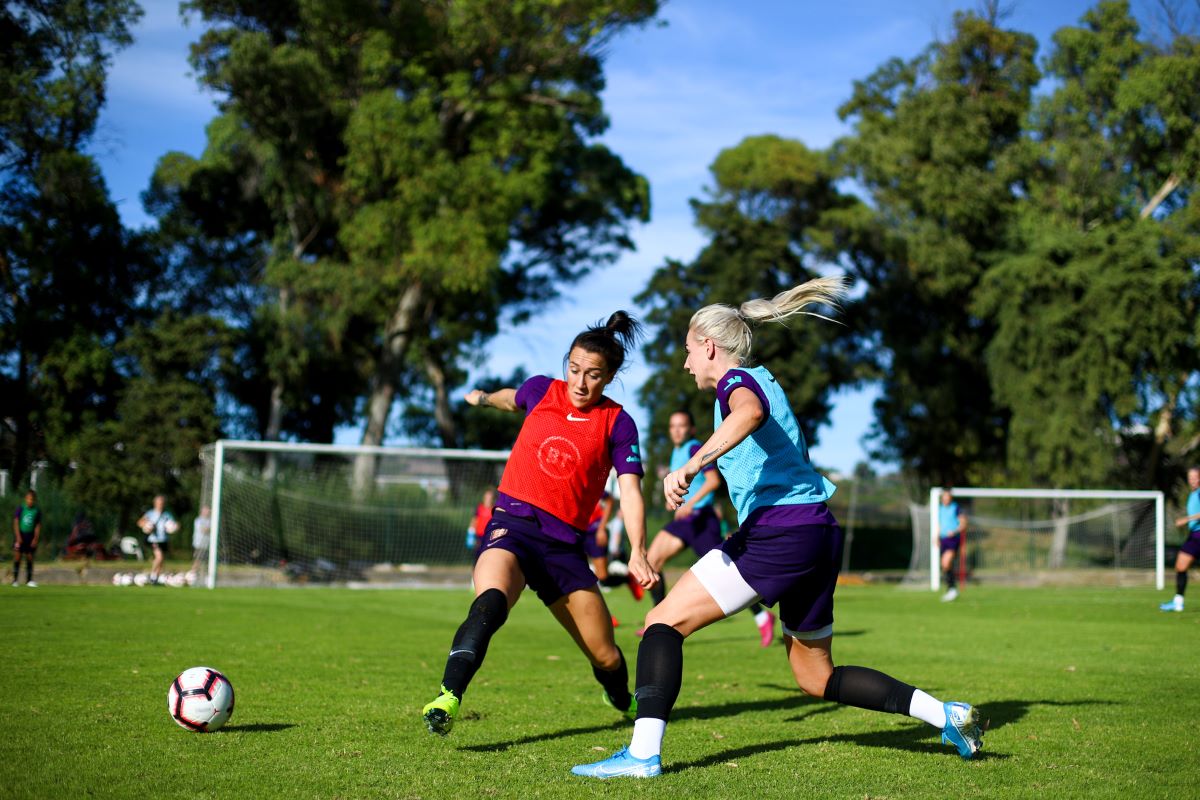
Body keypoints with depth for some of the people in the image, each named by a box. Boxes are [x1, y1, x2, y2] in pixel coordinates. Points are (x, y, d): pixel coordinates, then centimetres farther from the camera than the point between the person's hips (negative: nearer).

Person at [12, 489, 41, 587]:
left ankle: (29, 580, 9)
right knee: (17, 557, -5)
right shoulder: (20, 508, -2)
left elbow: (38, 526, 4)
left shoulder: (37, 511, 2)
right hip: (20, 535, -2)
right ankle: (15, 579, 1)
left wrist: (35, 539, -4)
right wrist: (18, 537, -10)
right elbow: (16, 522, -3)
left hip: (31, 536, 2)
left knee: (30, 558, 4)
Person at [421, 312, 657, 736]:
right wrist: (483, 397, 51)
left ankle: (624, 702, 41)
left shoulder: (617, 423, 1)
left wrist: (637, 553, -21)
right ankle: (447, 699, -45)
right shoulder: (541, 390, 6)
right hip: (511, 524, -1)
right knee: (490, 600, -35)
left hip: (564, 542, 1)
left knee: (606, 657, 7)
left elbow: (630, 492, -7)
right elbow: (512, 399, 31)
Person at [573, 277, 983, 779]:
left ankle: (643, 753, -20)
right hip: (820, 532, 9)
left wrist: (691, 466, -41)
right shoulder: (763, 380, 24)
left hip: (777, 531, -9)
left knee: (664, 622, -8)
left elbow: (750, 413, -29)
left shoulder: (736, 380, -3)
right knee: (817, 678, 19)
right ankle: (946, 714, 16)